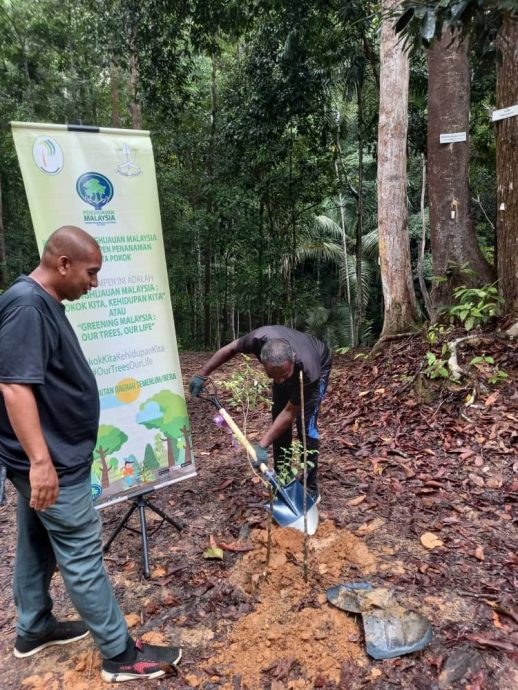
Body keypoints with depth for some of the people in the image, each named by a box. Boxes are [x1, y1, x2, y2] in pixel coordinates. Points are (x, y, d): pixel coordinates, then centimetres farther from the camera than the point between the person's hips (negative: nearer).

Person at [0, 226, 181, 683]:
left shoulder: (43, 302, 10)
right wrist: (41, 460, -30)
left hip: (51, 456, 10)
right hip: (52, 461, -10)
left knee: (38, 543, 21)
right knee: (82, 555, 0)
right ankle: (121, 654, 13)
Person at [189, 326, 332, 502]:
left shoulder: (308, 371, -45)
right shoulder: (259, 339, -41)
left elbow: (290, 412, -31)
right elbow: (230, 349, -18)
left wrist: (262, 445, -32)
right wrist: (202, 374, -10)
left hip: (318, 364, -4)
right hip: (285, 368, 4)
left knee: (306, 423, -16)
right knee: (278, 418, -2)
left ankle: (310, 489, -4)